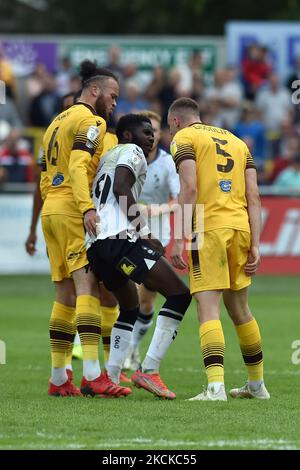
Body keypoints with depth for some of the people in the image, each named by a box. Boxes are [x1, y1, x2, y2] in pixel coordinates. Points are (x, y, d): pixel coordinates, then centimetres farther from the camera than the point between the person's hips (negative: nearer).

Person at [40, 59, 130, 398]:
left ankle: (58, 378, 8)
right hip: (73, 209, -9)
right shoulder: (90, 120, -5)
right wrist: (87, 208, -27)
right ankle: (92, 375, -26)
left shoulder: (56, 123, 23)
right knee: (88, 289, -15)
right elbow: (78, 167, -19)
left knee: (66, 295, 10)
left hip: (50, 210, 9)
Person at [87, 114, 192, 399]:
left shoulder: (108, 157, 31)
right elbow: (121, 188, -12)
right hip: (119, 239, -10)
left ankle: (111, 378, 18)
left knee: (130, 307, 28)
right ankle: (148, 370, -16)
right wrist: (145, 234, -9)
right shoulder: (132, 151, 6)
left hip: (95, 244, 10)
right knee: (179, 294, -8)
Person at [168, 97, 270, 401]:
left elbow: (189, 188, -10)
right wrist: (254, 245, 10)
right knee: (239, 309, 18)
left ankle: (216, 387, -23)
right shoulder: (237, 141, 23)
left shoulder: (184, 138, 5)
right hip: (240, 228, 6)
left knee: (208, 309, -10)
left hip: (208, 228, -6)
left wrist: (179, 240, -12)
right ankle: (257, 384, 26)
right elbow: (253, 197, 14)